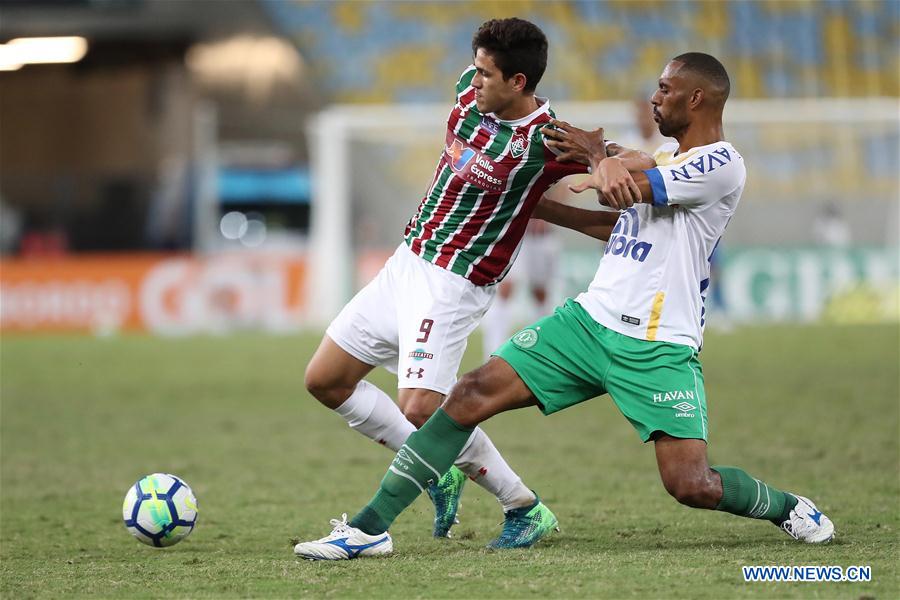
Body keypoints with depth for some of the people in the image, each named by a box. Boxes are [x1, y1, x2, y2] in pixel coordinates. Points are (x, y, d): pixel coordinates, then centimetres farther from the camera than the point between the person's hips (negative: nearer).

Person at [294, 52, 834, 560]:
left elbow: (620, 187, -15)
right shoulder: (670, 155, 17)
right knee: (473, 394, -5)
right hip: (590, 319, 8)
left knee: (691, 485, -14)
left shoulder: (722, 163, -12)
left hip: (658, 349, -8)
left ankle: (789, 508, 19)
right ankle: (371, 526, -3)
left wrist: (595, 151, 3)